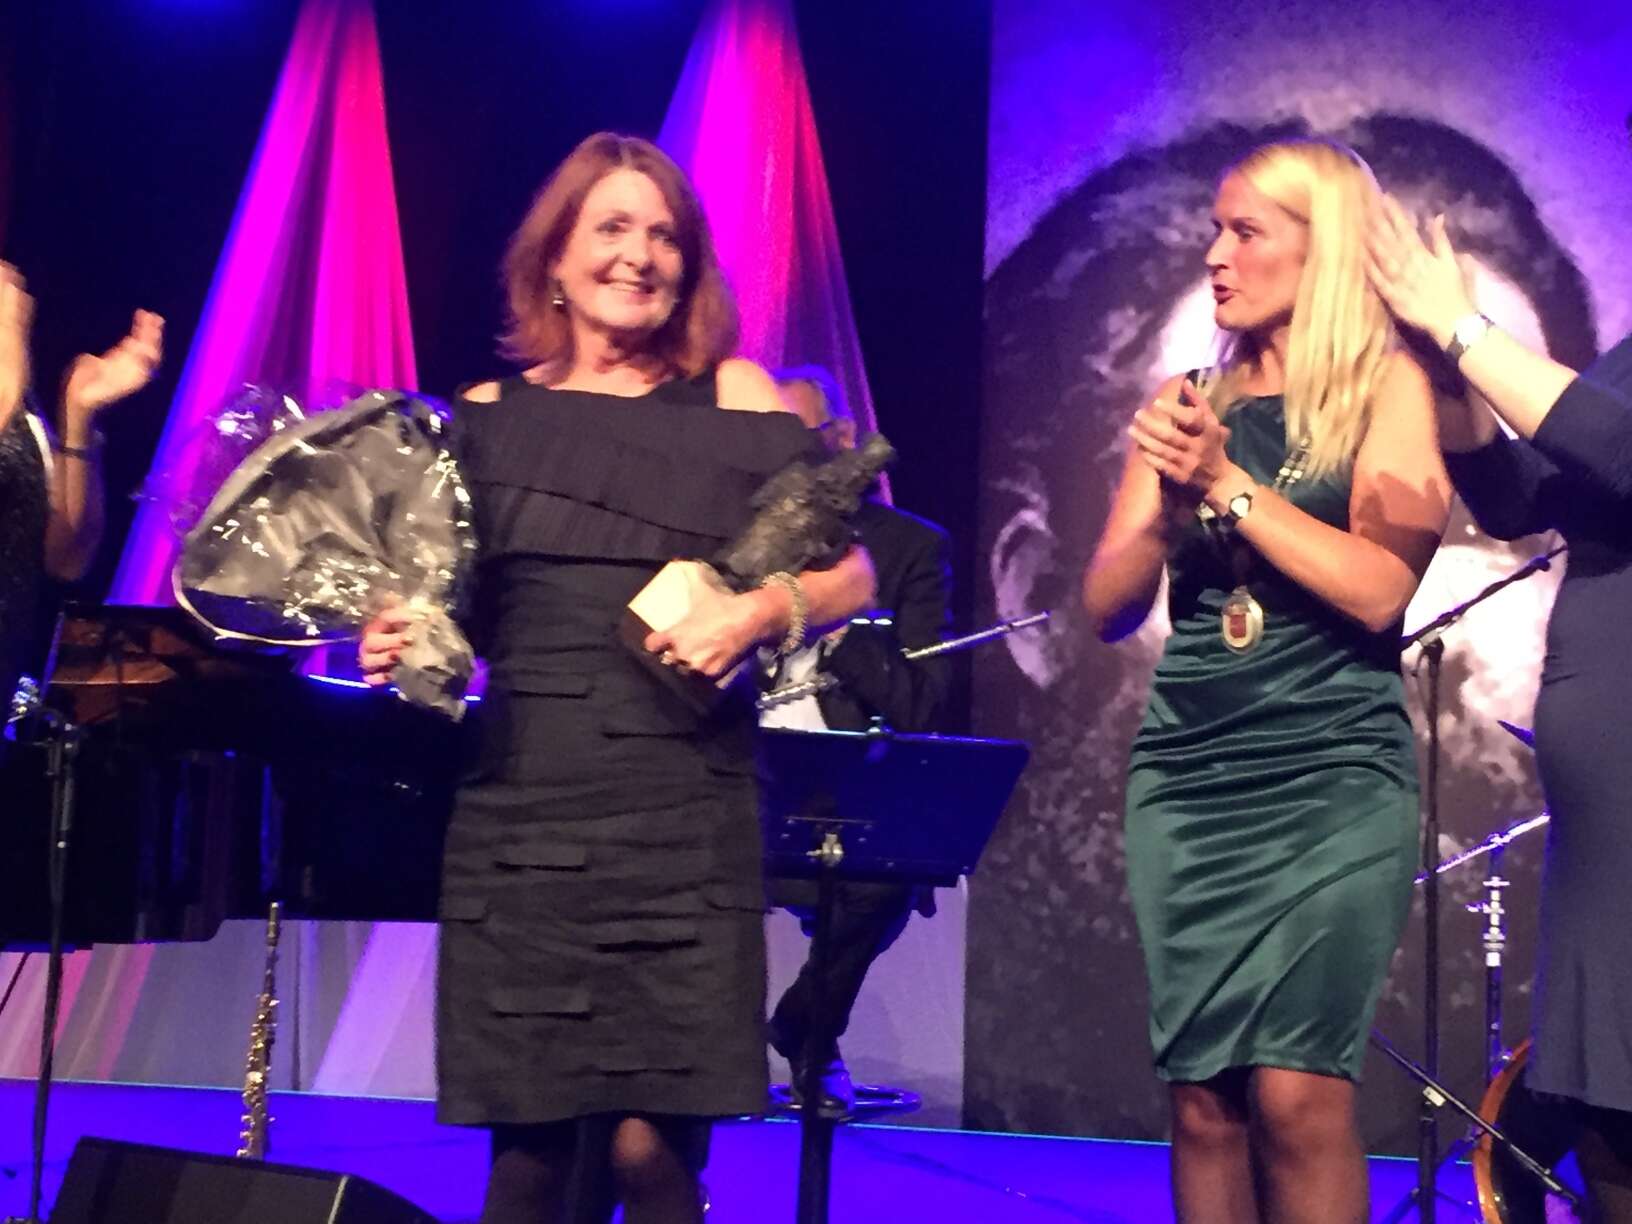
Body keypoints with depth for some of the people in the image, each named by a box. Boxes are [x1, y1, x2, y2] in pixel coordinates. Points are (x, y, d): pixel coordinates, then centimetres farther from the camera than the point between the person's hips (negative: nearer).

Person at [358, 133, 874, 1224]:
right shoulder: (487, 416, 10)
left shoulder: (734, 398, 5)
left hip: (681, 810, -2)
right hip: (520, 813, 2)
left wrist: (758, 610, -14)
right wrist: (402, 641, -5)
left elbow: (851, 575, 5)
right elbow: (455, 615, 17)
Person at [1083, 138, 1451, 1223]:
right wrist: (1169, 508, -10)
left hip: (1333, 778, -4)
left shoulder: (1387, 386, 2)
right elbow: (1108, 608, 9)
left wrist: (1229, 486, -14)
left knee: (1297, 1090, -14)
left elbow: (1381, 591, -11)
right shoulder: (1189, 404, 13)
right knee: (1202, 1096, 2)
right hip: (1186, 778, 4)